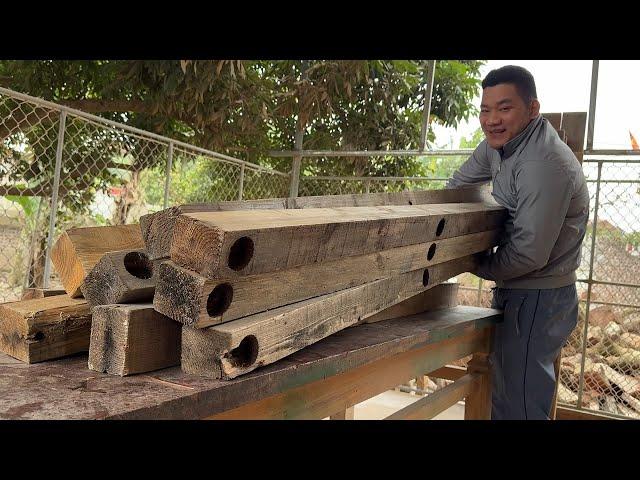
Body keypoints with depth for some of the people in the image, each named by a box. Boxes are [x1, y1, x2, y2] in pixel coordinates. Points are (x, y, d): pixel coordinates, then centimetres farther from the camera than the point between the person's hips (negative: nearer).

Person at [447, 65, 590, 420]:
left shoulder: (545, 165, -24)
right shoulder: (499, 142, 4)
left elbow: (529, 253, -25)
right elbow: (461, 181, 23)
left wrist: (477, 265, -9)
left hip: (539, 300, -10)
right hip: (514, 292, 10)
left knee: (522, 405, -7)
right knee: (501, 394, 19)